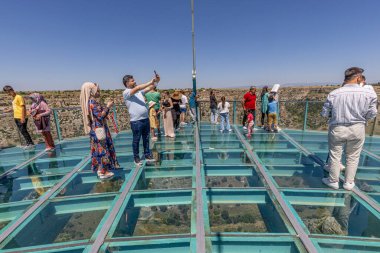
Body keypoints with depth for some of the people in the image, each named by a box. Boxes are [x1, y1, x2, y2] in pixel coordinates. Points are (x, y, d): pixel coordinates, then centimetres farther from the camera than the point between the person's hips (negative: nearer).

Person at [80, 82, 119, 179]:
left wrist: (107, 107, 9)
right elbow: (100, 116, -22)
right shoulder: (92, 103, -17)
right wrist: (108, 107, -14)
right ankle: (103, 171, 5)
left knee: (101, 149, 16)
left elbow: (101, 114, 16)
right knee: (102, 149, -4)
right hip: (98, 129, -10)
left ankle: (101, 169, 27)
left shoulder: (93, 102, 13)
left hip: (98, 129, 10)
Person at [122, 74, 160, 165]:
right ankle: (136, 158, 18)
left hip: (145, 118, 7)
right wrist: (151, 82, -21)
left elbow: (149, 88, 11)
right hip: (136, 121, -7)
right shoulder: (126, 92, -8)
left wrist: (156, 81, -6)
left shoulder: (139, 91, 13)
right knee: (136, 140, 5)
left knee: (146, 138, 14)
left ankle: (147, 155, 27)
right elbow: (137, 88, -22)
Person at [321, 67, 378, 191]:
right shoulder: (370, 93, -11)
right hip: (358, 129, 1)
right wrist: (359, 116, 17)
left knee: (335, 156, 12)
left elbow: (324, 113, -5)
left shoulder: (334, 93, -12)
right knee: (353, 157, 17)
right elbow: (371, 114, -3)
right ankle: (349, 183, 31)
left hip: (337, 128, -1)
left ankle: (333, 181, 26)